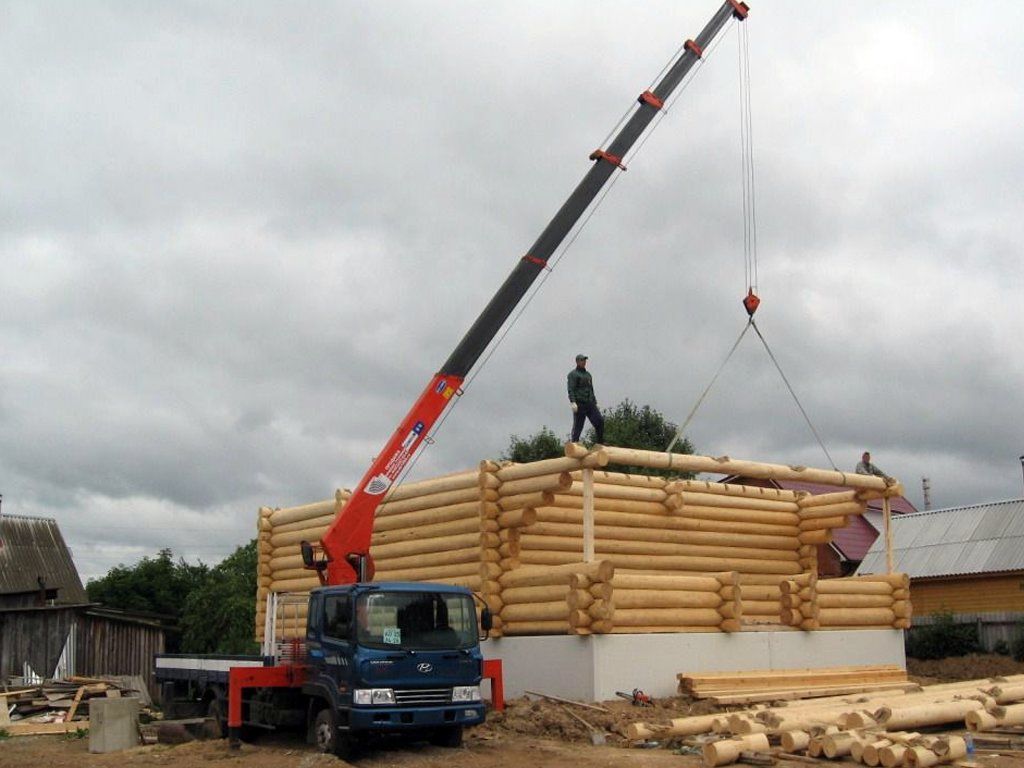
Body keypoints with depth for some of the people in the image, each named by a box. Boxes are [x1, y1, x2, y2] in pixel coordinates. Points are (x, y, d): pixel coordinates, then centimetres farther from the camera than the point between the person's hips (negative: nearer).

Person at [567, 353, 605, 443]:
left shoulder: (588, 374, 23)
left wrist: (595, 402, 22)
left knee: (600, 421, -7)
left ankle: (600, 443, -2)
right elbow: (571, 389, -10)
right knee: (578, 426, -5)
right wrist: (573, 402, -22)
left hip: (590, 404, 6)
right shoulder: (573, 374, 0)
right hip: (579, 404, -6)